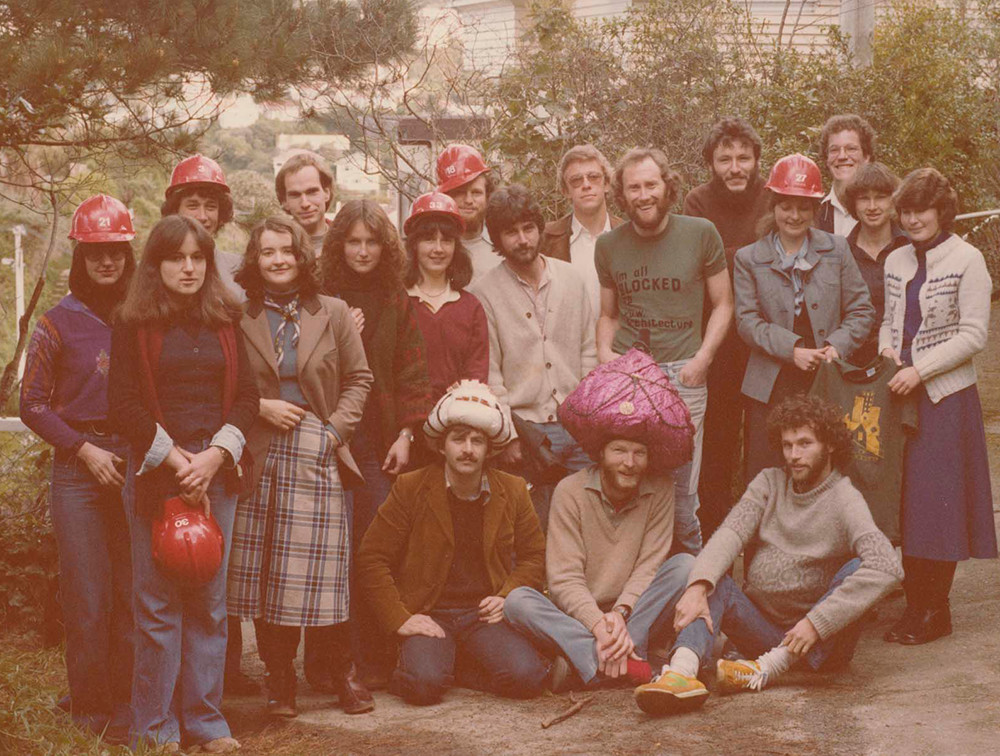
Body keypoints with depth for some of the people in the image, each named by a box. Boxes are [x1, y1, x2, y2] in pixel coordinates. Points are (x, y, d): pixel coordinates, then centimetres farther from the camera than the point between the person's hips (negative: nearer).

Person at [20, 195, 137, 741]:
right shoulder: (59, 321, 2)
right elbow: (31, 403, 4)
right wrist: (86, 451, -5)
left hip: (138, 464, 2)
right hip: (79, 468, -2)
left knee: (132, 593, 2)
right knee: (88, 598, -3)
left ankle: (125, 708, 13)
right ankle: (89, 712, 9)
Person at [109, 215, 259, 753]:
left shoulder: (224, 322, 12)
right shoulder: (134, 324, 2)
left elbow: (246, 396, 7)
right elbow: (124, 406, -3)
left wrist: (214, 457, -7)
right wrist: (176, 459, -9)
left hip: (216, 471, 3)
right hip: (156, 472, -3)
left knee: (209, 600, 5)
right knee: (158, 602, -1)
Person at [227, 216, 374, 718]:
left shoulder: (331, 313, 10)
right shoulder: (238, 316, 6)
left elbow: (358, 378, 10)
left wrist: (336, 429, -2)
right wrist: (261, 407, -6)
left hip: (315, 453, 0)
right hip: (258, 454, 0)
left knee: (320, 571, -4)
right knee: (262, 573, 0)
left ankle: (344, 674, 9)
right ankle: (280, 680, 11)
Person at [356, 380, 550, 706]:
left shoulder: (513, 491, 7)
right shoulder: (409, 489, 0)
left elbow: (534, 554, 18)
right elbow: (372, 558, 1)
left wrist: (508, 597, -1)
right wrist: (399, 618, -9)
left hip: (485, 613, 3)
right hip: (428, 615, -2)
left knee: (528, 677, -24)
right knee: (425, 684, -31)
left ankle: (455, 667, 3)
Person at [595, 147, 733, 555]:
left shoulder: (701, 234, 2)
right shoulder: (609, 245, 9)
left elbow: (722, 305, 8)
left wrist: (702, 360, -5)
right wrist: (604, 353, 1)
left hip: (682, 373, -2)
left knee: (681, 490, -2)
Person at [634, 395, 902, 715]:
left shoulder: (844, 501, -8)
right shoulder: (769, 483, 8)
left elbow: (887, 567, -26)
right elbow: (730, 535, -9)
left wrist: (817, 622, -31)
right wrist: (697, 587, -29)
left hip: (820, 644, -3)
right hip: (760, 626, 4)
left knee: (857, 569, -26)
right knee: (713, 582, -20)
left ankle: (771, 665, -36)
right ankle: (682, 670, -49)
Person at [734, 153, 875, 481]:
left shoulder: (836, 250, 9)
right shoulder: (749, 259, 6)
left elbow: (861, 311, 8)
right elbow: (747, 321, -2)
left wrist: (838, 346, -10)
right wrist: (792, 349, -15)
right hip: (771, 386, -1)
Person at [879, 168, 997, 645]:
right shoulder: (896, 262, 12)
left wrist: (919, 369, -15)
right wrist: (886, 349, -1)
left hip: (946, 395, -5)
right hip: (901, 394, 5)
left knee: (937, 496, -4)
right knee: (903, 495, 4)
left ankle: (934, 610, 4)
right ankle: (914, 602, 11)